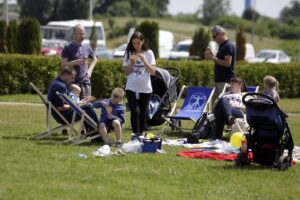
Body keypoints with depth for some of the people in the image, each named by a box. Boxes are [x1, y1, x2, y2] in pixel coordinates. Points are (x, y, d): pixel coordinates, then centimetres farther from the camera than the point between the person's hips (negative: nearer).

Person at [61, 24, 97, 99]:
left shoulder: (86, 47, 13)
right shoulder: (68, 48, -2)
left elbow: (94, 59, 29)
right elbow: (63, 64, -9)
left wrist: (90, 70, 13)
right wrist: (76, 62, -19)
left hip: (86, 81, 5)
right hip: (73, 81, -5)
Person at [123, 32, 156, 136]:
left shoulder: (149, 53, 3)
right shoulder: (129, 53, 4)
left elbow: (153, 71, -3)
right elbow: (126, 72, 3)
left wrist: (144, 61, -14)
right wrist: (132, 64, -13)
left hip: (145, 88, 1)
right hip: (131, 88, -1)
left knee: (143, 113, 6)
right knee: (135, 111, -15)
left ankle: (141, 134, 16)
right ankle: (136, 135, -15)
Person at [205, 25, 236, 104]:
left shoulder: (229, 46, -13)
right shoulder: (222, 45, 17)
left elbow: (227, 63, -21)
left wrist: (213, 58, -15)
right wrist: (211, 56, 8)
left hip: (225, 81, -10)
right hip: (219, 80, 10)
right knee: (212, 102, 8)